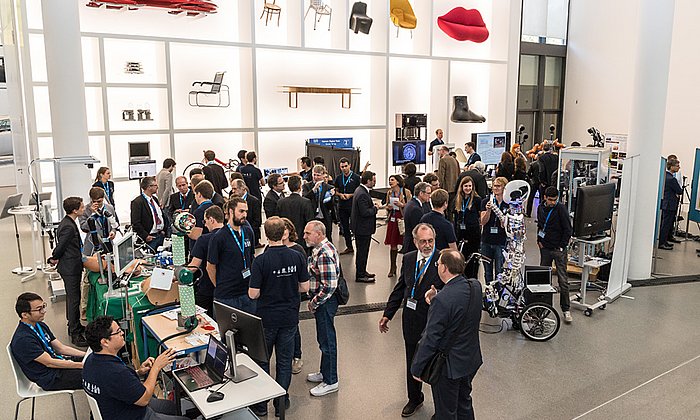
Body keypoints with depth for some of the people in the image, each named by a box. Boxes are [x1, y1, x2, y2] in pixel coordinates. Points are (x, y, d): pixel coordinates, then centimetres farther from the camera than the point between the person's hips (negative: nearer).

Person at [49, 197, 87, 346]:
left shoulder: (68, 223, 9)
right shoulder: (68, 227, -24)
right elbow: (60, 247, -20)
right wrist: (54, 259, -3)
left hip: (72, 267, 11)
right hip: (70, 268, -11)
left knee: (72, 297, 21)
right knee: (74, 299, -4)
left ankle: (74, 326, 35)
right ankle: (75, 334, 3)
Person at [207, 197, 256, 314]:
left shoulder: (248, 232, 6)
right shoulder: (218, 237, -13)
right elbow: (210, 267, -6)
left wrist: (253, 281, 10)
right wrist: (220, 287, 2)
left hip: (247, 292, 5)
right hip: (226, 296, -5)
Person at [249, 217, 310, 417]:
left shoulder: (261, 261, -19)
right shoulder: (298, 257, -10)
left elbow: (253, 294, -16)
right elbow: (305, 287, -3)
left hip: (267, 318, -2)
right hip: (290, 317, 2)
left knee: (262, 360, 16)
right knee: (284, 361, 15)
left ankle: (261, 404, 26)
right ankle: (281, 403, 26)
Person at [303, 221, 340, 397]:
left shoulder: (324, 254, -25)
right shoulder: (320, 248, 7)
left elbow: (329, 286, -28)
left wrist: (314, 303, -16)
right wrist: (313, 300, 13)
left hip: (325, 302, -10)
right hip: (321, 302, 10)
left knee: (327, 341, 3)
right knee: (324, 339, 22)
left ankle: (330, 382, 17)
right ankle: (325, 372, 37)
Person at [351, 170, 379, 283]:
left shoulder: (360, 190, 9)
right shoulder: (362, 194, -24)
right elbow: (365, 212, -28)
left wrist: (373, 206, 5)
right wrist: (375, 208, -14)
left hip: (360, 227, 11)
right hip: (363, 228, -11)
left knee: (362, 251, 20)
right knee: (362, 251, 0)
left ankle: (362, 272, 32)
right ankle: (360, 275, 10)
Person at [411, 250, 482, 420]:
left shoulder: (442, 300, -31)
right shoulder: (475, 286, -10)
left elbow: (430, 340, -25)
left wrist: (416, 368, -12)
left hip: (449, 366, -7)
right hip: (471, 360, 7)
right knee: (465, 403, 29)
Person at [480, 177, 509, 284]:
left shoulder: (509, 204, -3)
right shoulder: (486, 201, 3)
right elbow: (483, 222, -4)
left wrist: (504, 222, -21)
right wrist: (488, 210, -20)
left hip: (501, 242, -2)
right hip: (486, 241, 3)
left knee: (499, 271, -1)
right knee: (487, 272, 12)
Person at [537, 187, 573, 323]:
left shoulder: (561, 208, -11)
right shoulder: (541, 208, 6)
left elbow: (568, 230, -9)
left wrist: (562, 246, -11)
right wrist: (539, 240, 9)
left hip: (559, 249, -5)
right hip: (545, 248, 5)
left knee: (563, 280, -4)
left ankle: (566, 309, 3)